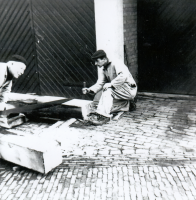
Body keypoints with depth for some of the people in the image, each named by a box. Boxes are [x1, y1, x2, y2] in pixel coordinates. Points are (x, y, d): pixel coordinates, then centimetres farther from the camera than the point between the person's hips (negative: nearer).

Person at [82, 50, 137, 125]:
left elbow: (123, 76, -32)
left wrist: (111, 84, -33)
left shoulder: (117, 64, -15)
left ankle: (103, 115, -33)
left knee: (108, 90, -29)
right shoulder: (102, 69, 10)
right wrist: (90, 90, -12)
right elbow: (100, 84, 5)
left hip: (129, 90, -9)